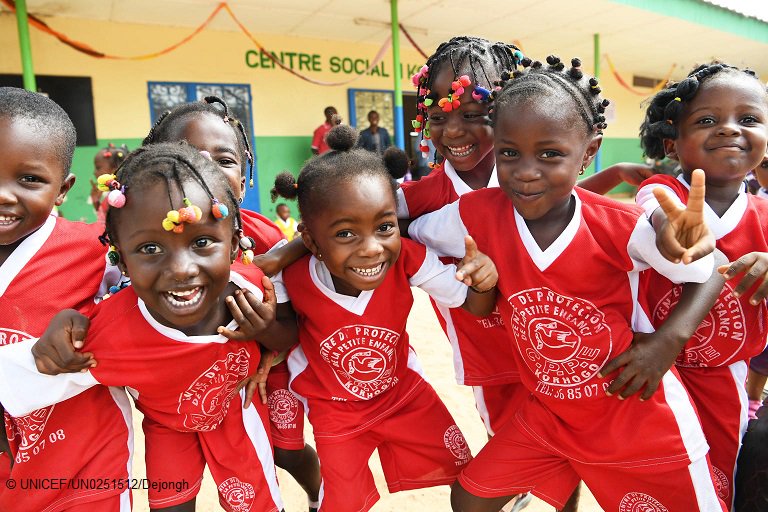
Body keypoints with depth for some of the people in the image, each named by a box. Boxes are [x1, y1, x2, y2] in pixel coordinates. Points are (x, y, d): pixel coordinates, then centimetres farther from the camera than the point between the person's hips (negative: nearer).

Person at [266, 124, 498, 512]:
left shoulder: (407, 259, -28)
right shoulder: (293, 276, -29)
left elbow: (475, 306, -18)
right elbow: (286, 327, -6)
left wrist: (481, 280, -39)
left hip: (405, 391, 2)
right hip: (334, 409, -1)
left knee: (465, 469, 13)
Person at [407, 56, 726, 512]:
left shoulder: (622, 226, -23)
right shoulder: (479, 215, -16)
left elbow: (710, 273, -10)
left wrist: (668, 337, -26)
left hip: (639, 418, -2)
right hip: (547, 415, 3)